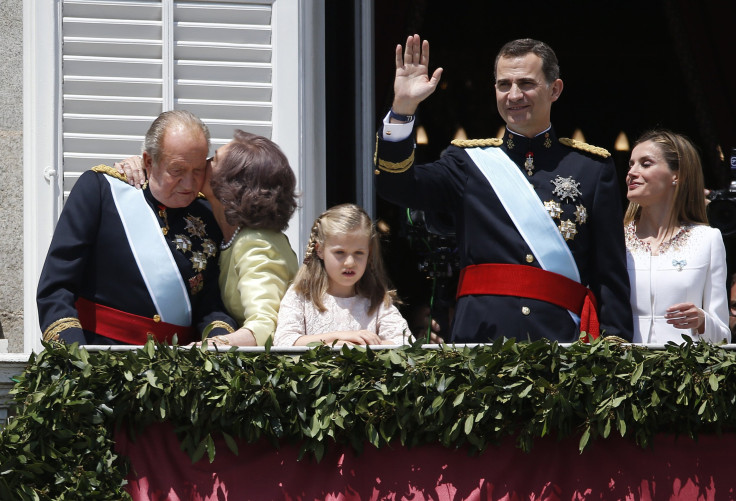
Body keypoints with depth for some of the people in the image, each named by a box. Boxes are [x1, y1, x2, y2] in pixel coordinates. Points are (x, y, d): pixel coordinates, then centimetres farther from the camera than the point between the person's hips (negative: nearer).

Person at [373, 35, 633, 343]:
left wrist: (613, 344, -2)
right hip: (480, 337, 1)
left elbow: (611, 272, 8)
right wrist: (403, 108, -13)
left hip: (562, 340, 0)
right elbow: (397, 186, -2)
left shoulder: (593, 166, 12)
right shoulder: (469, 160, 15)